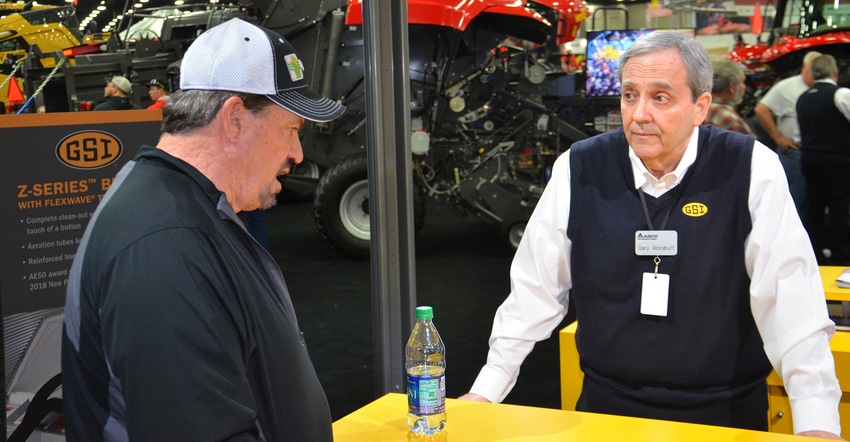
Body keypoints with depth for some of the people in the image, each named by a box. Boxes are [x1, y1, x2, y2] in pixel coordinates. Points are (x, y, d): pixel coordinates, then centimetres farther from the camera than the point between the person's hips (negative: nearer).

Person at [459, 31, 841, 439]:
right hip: (606, 405, 2)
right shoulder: (578, 170, -4)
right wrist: (485, 392, 0)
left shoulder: (752, 171, -10)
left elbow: (791, 303, -12)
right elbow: (535, 290, 1)